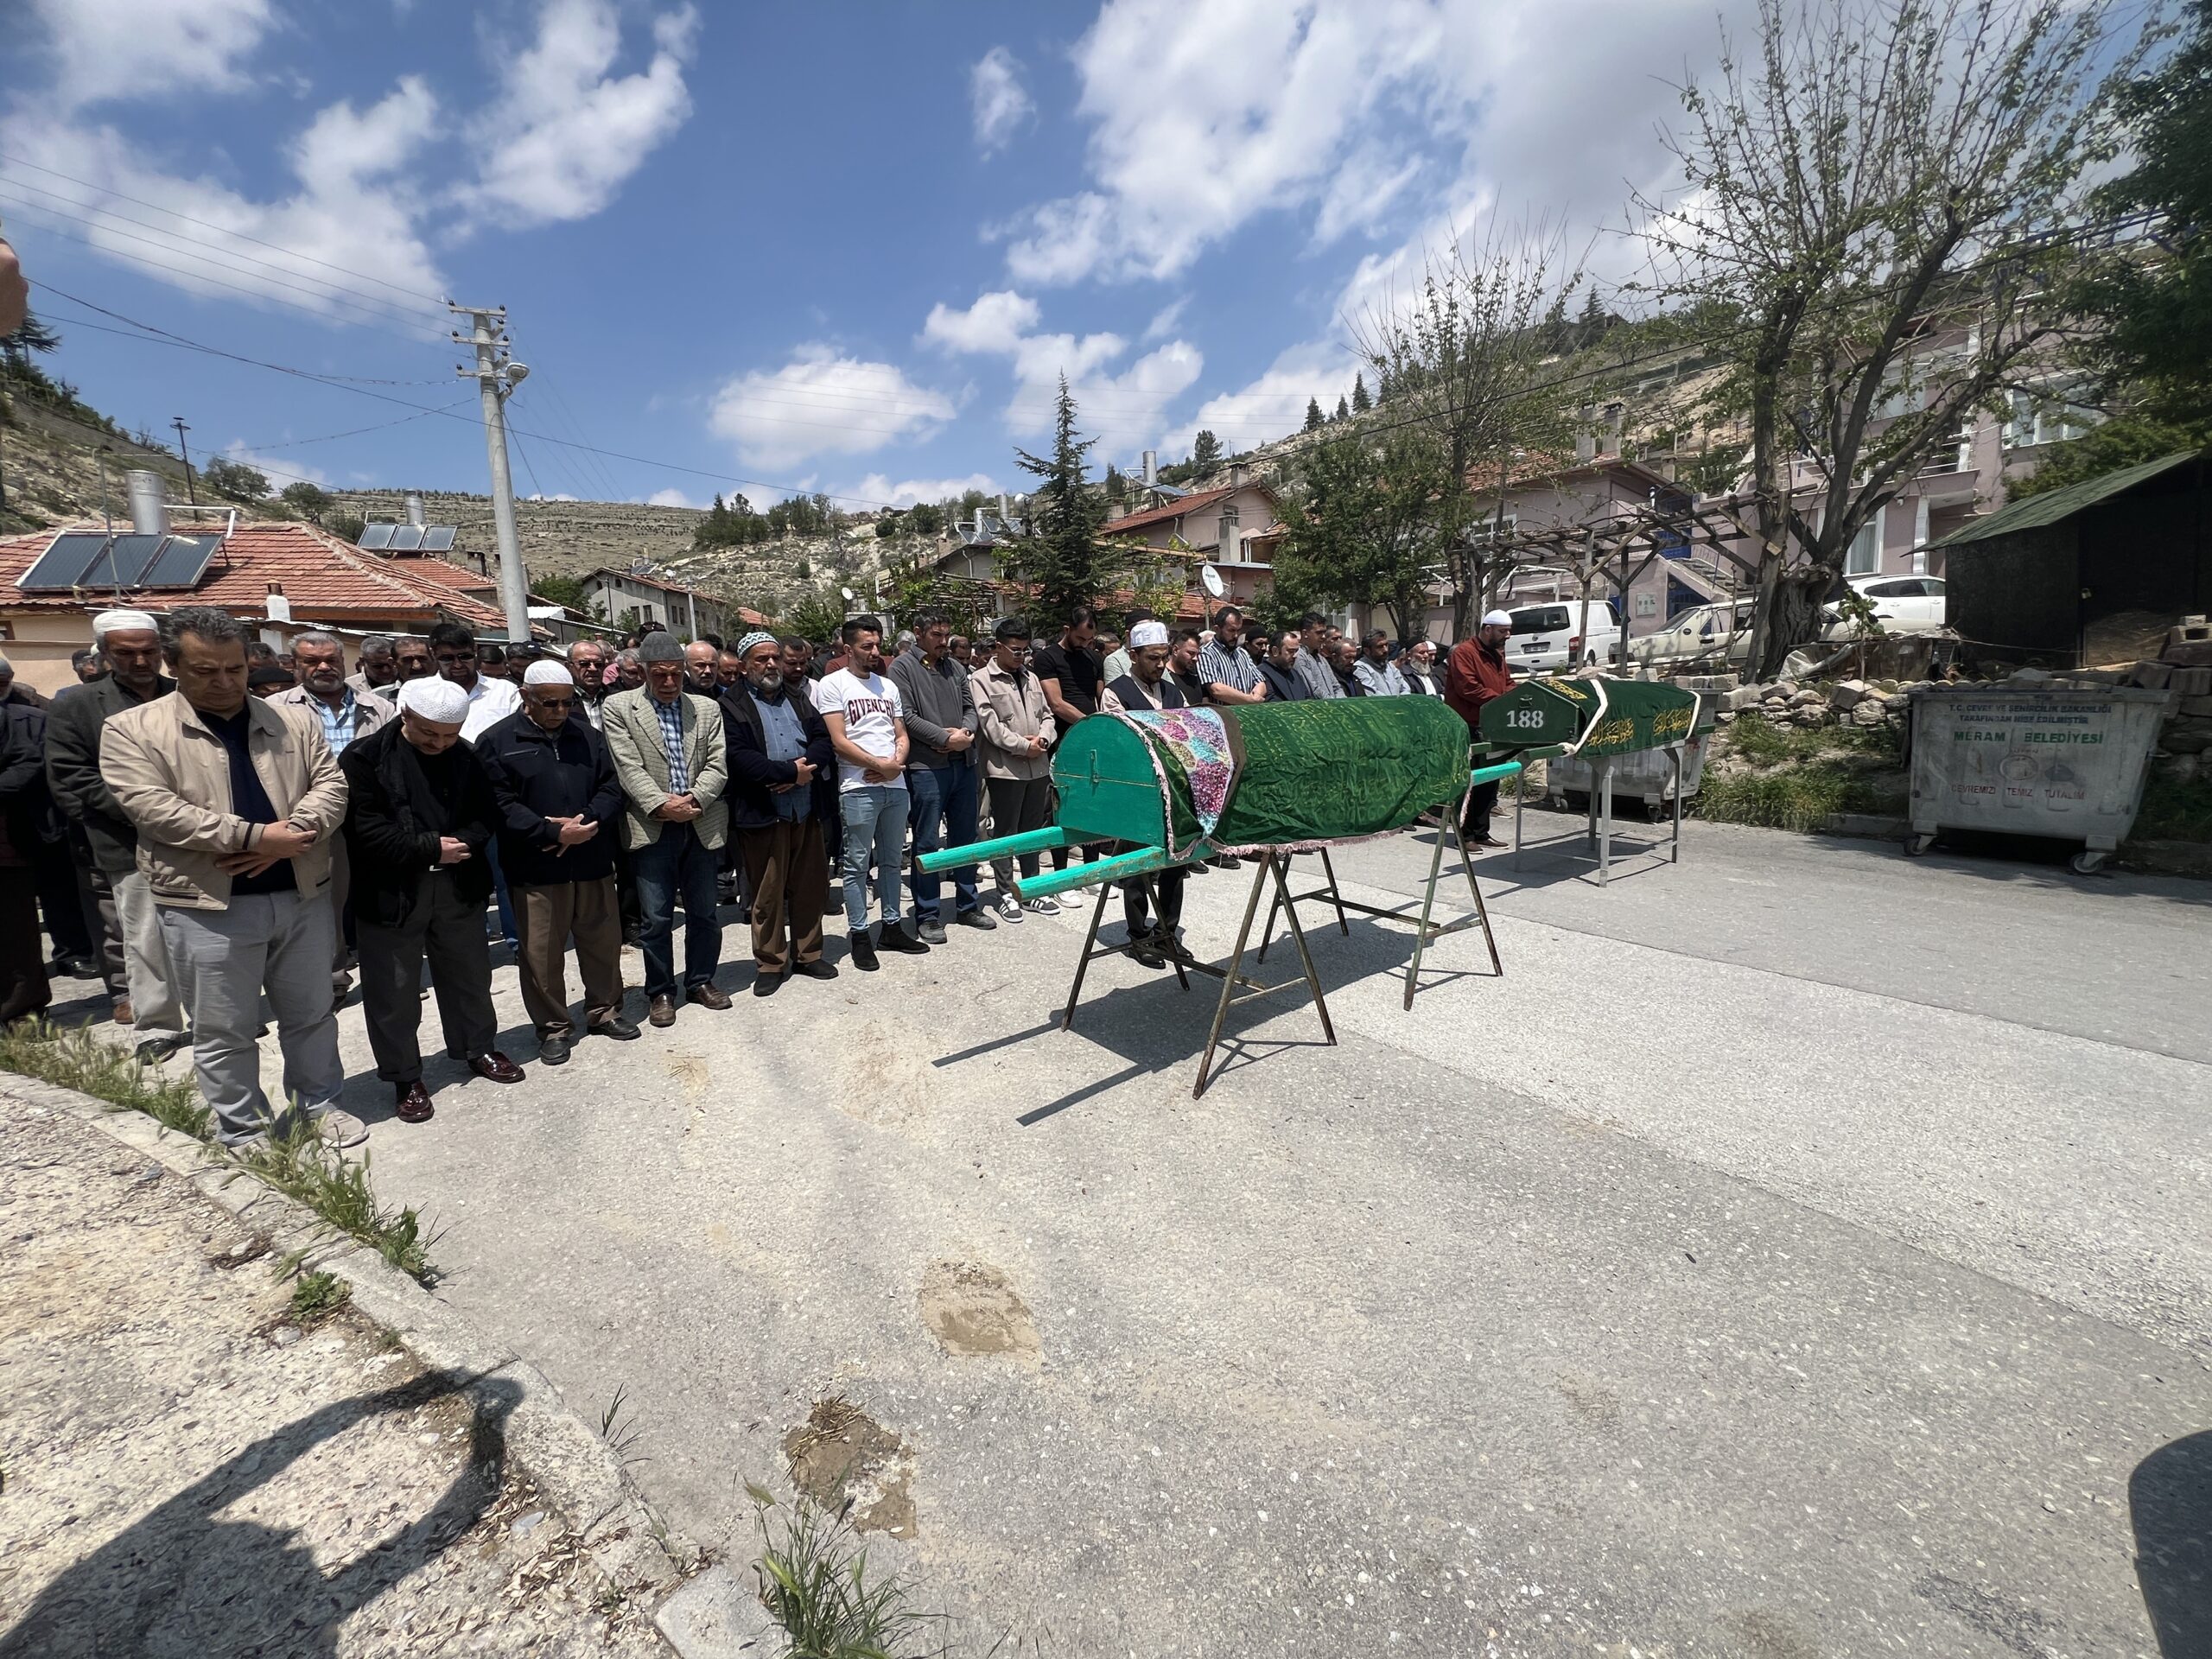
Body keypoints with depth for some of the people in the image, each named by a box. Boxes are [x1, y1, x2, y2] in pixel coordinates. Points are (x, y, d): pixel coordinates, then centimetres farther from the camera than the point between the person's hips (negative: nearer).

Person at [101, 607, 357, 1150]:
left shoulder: (292, 722, 7)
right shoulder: (132, 730, -2)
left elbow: (330, 784, -1)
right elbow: (152, 806, -14)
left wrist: (289, 838, -18)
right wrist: (253, 835, -21)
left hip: (302, 896, 3)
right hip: (207, 905, -2)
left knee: (311, 1015, 16)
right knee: (223, 1033, 9)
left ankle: (320, 1104, 32)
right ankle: (244, 1134, 23)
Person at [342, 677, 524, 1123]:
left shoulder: (465, 758, 3)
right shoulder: (364, 758, -10)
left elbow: (486, 815, 7)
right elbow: (365, 830, -17)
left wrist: (462, 843, -13)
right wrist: (431, 848, -16)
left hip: (458, 886, 4)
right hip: (392, 892, -4)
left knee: (469, 975, 17)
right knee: (394, 991, 7)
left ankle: (478, 1048, 37)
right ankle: (404, 1078, 22)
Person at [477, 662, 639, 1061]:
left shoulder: (587, 735, 9)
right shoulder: (497, 741, -3)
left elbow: (611, 788, 5)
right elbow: (500, 804, -11)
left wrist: (587, 821, -14)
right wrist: (554, 834, -20)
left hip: (593, 864, 3)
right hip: (536, 870, -3)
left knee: (603, 944, 13)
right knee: (542, 954, 6)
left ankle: (604, 1012, 31)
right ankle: (552, 1027, 22)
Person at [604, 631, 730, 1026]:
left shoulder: (708, 708, 9)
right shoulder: (619, 707, 1)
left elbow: (717, 764, 2)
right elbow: (628, 767, -7)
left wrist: (694, 799, -14)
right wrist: (661, 804, -18)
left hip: (701, 825, 3)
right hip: (651, 828, -2)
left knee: (704, 912, 12)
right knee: (656, 918, 4)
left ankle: (701, 980, 29)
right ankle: (660, 991, 19)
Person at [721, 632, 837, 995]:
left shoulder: (797, 697, 15)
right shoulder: (731, 705, -2)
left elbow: (824, 739, 5)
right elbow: (739, 757, -15)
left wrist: (804, 767, -14)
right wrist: (790, 771, -17)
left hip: (806, 809, 5)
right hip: (761, 813, -5)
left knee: (811, 886, 11)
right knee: (767, 893, 3)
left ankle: (807, 954, 26)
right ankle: (770, 963, 16)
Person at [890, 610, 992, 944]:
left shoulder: (955, 668, 16)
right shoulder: (903, 668, -3)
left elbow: (970, 707, 13)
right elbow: (907, 716, -12)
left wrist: (965, 732, -8)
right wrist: (946, 739, -15)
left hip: (963, 764, 6)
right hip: (926, 767, -6)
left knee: (965, 837, 13)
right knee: (927, 843, 0)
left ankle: (967, 906, 25)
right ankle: (927, 915, 9)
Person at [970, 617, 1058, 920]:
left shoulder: (1030, 678, 16)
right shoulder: (981, 680, -4)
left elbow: (1046, 715, 15)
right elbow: (990, 725, -13)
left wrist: (1042, 738, -5)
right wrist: (1023, 746, -13)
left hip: (1038, 767, 6)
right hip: (1004, 768, -6)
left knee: (1033, 831, 13)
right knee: (1005, 833, 2)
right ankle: (1006, 895, 12)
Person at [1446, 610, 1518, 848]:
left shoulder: (1497, 654, 19)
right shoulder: (1463, 652, -11)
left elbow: (1508, 683, 23)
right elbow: (1468, 688, -21)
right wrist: (1500, 699, -17)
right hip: (1468, 728, -9)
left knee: (1489, 780, 11)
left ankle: (1481, 832, 20)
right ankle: (1465, 834, 1)